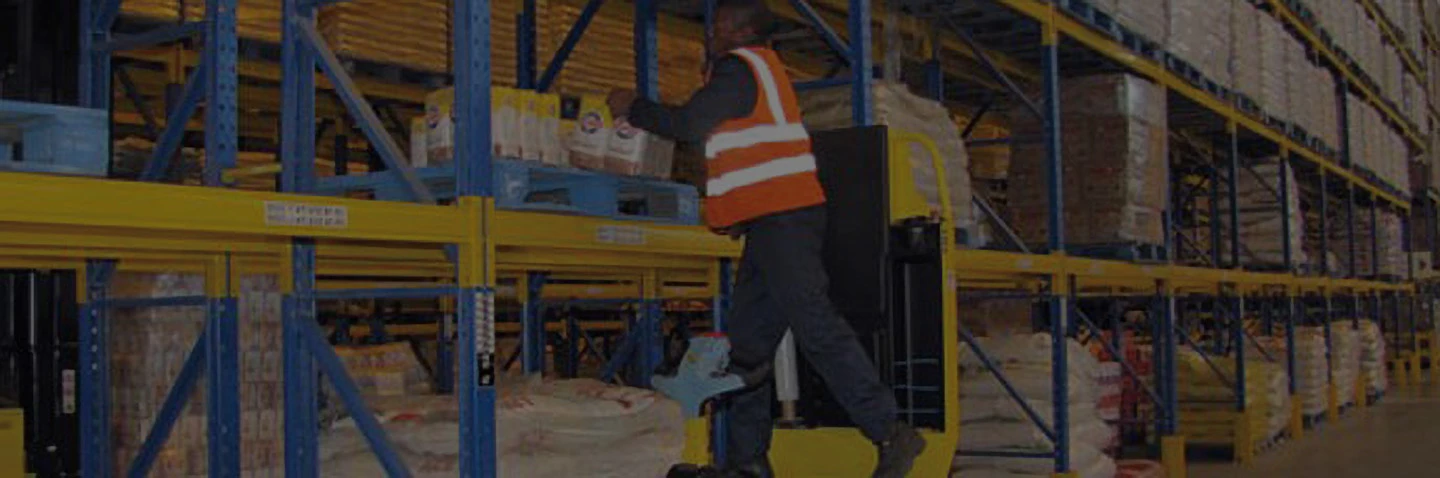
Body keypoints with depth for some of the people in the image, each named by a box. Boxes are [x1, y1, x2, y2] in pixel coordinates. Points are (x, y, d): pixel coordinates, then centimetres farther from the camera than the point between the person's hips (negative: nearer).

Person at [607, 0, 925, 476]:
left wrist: (631, 108, 6)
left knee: (816, 328, -16)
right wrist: (737, 214, 21)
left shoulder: (739, 67, -5)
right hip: (778, 219, 10)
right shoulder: (762, 68, 25)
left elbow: (687, 124, -8)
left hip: (782, 219, -10)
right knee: (748, 339, 9)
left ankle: (890, 433, -17)